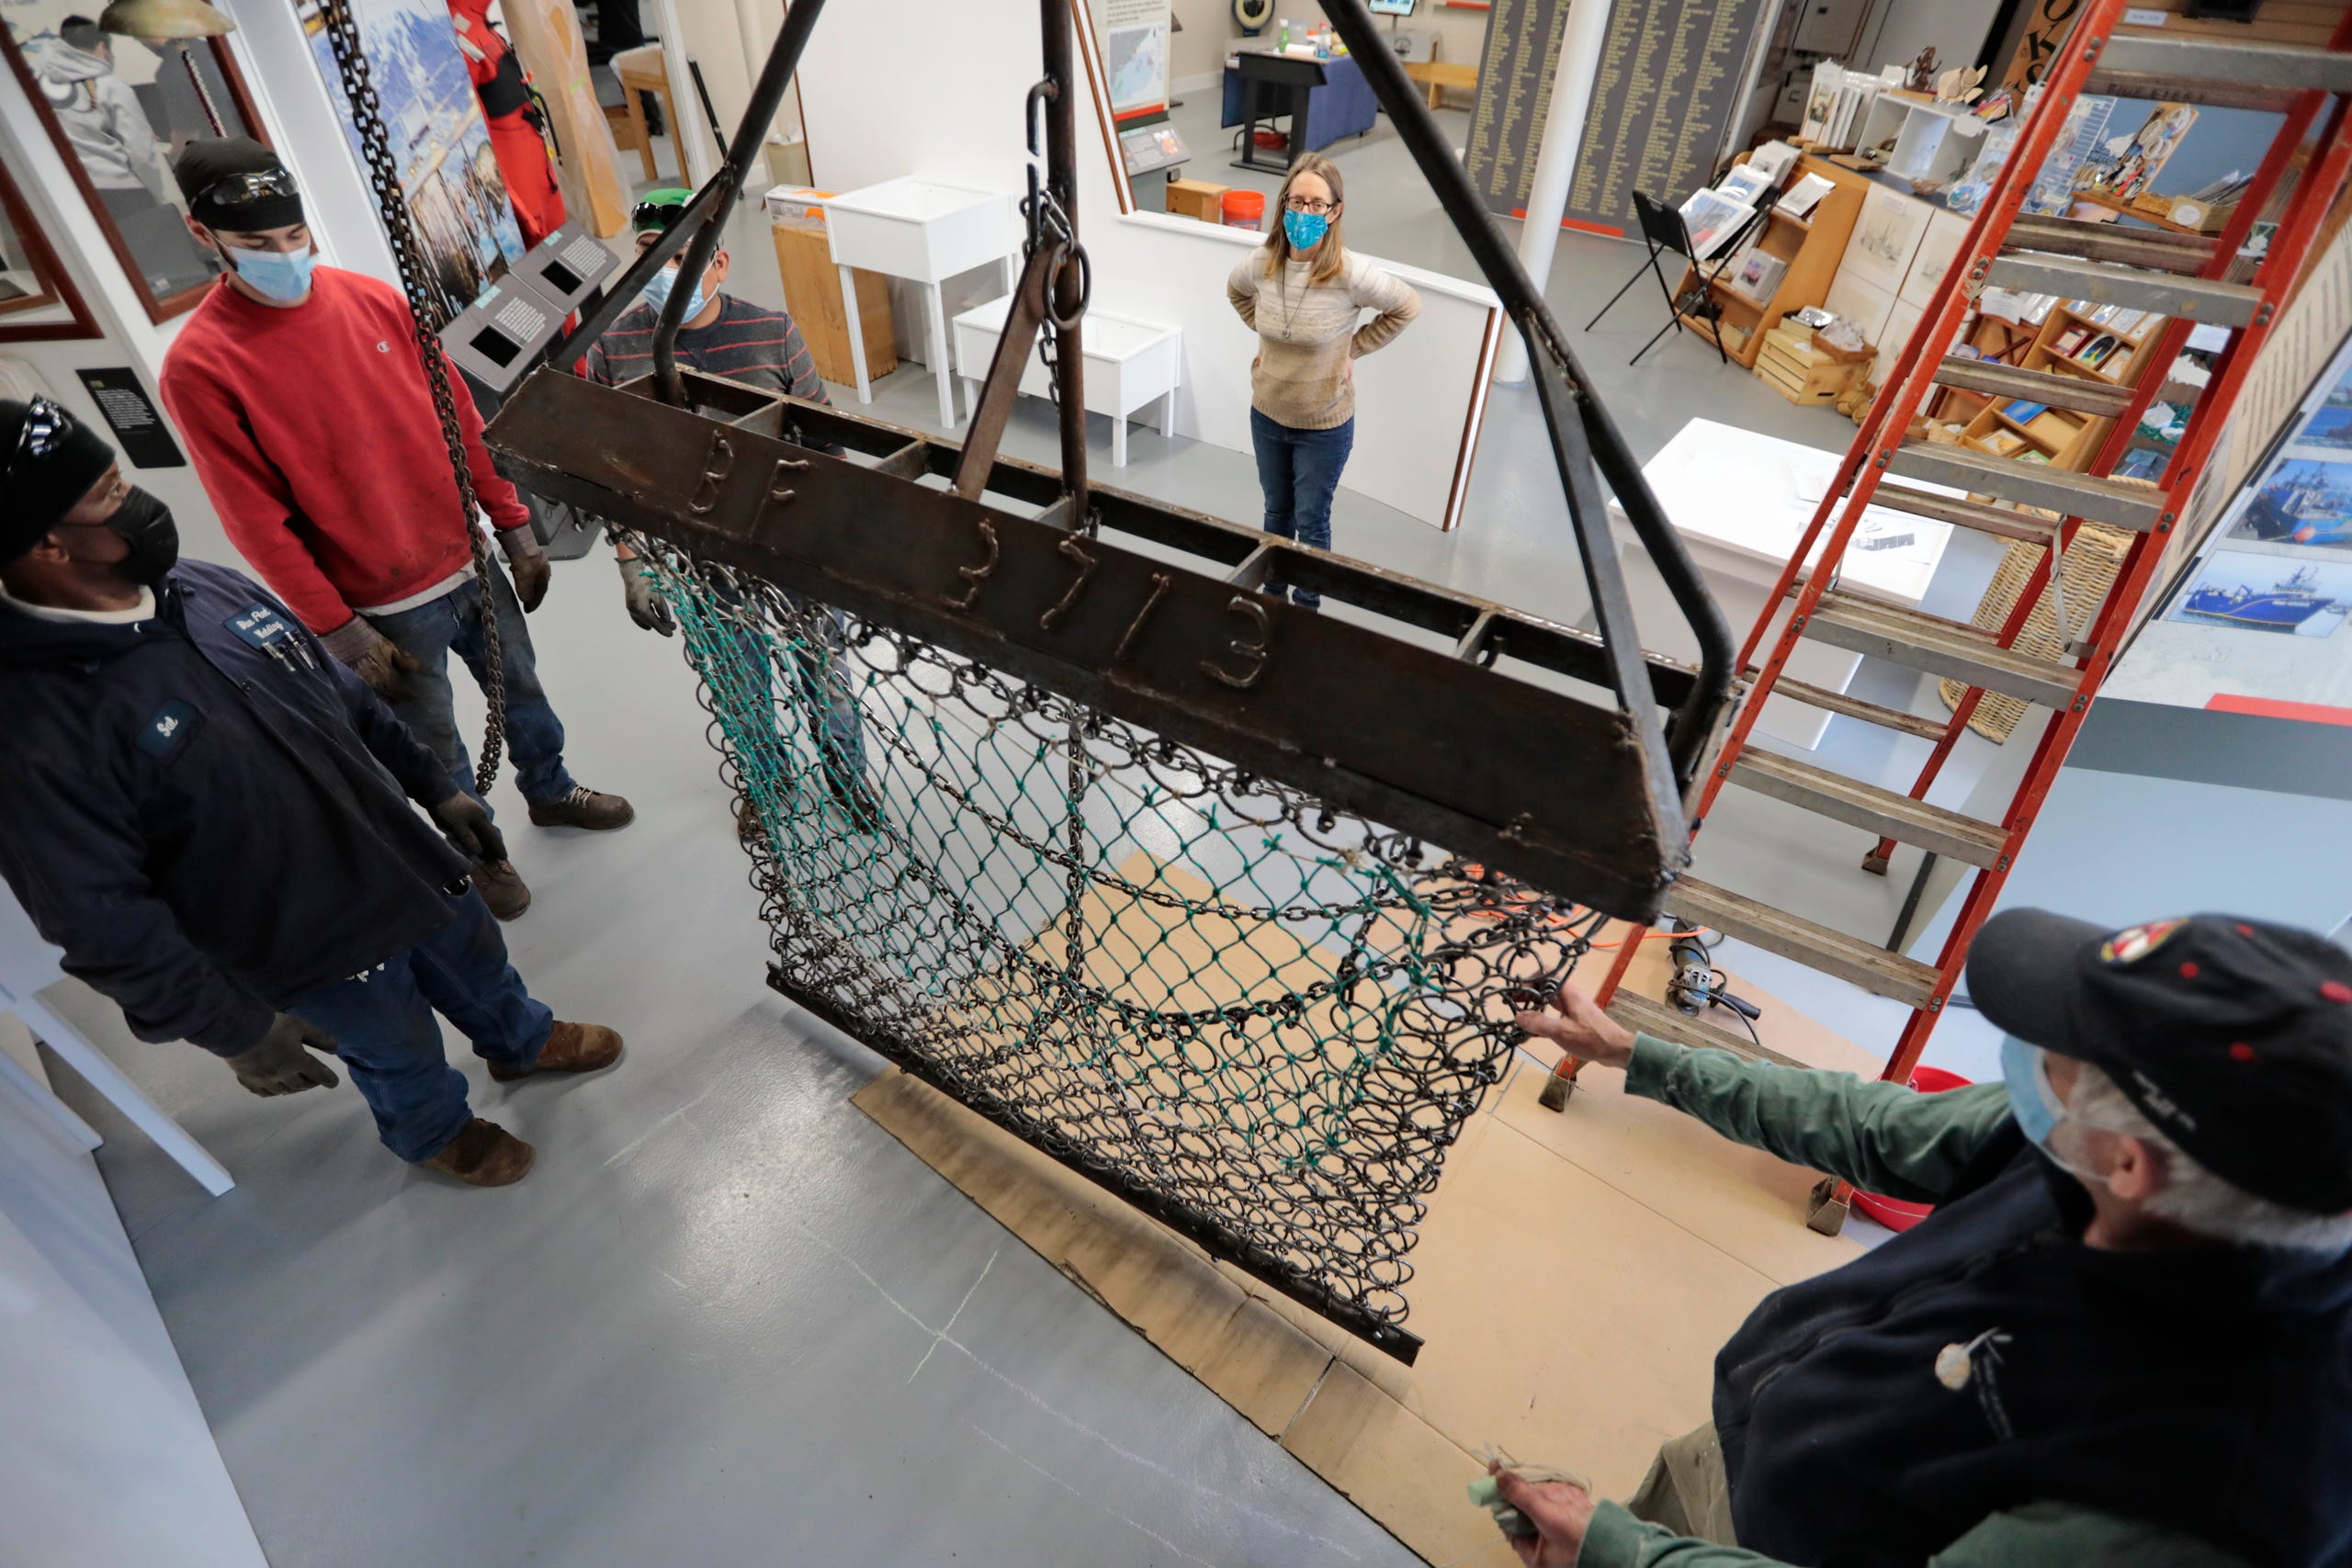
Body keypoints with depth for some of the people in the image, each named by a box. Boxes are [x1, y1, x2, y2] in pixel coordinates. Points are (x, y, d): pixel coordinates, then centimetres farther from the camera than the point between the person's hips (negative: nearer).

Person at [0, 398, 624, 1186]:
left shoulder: (208, 588, -8)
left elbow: (344, 694, 5)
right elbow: (104, 923, -23)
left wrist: (435, 786, 9)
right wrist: (236, 1032, -18)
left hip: (404, 853, 6)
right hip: (311, 944, -6)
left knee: (477, 963, 28)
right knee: (399, 1048, 20)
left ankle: (521, 1041, 59)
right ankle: (432, 1131, 52)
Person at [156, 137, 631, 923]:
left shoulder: (375, 301, -2)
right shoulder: (198, 368, -14)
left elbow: (462, 424, 4)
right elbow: (258, 521, -13)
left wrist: (515, 529, 4)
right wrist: (339, 632, -13)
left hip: (470, 563, 4)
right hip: (387, 607, -4)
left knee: (521, 689, 22)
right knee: (435, 741, 13)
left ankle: (550, 791, 48)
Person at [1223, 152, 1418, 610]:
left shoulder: (1351, 273, -24)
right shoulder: (1261, 263, -13)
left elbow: (1406, 307, -7)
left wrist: (1352, 349, -6)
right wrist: (1265, 335, 5)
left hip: (1324, 425, -4)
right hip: (1267, 415, 4)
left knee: (1311, 521, 11)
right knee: (1277, 511, 22)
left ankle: (1307, 605, 30)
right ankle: (1272, 592, 42)